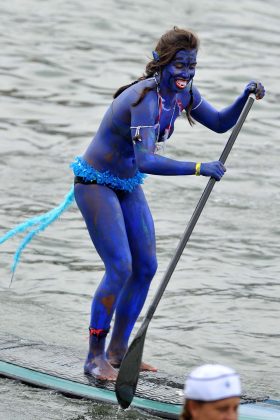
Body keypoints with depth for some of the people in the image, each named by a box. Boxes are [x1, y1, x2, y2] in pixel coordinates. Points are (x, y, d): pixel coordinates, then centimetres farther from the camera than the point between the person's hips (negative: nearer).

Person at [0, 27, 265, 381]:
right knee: (120, 268, -15)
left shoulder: (183, 93, -5)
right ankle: (94, 359, -3)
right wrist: (198, 168, -47)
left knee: (146, 268, 6)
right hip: (96, 185, -9)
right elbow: (146, 161, -42)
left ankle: (116, 353, 19)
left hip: (128, 186, 9)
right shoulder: (145, 98, -31)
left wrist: (246, 97, -9)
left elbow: (220, 123, 8)